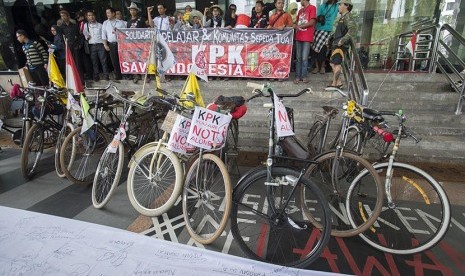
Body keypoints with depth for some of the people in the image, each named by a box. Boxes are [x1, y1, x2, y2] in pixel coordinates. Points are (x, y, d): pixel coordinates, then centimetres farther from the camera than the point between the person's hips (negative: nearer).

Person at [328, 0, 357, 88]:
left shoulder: (348, 17, -9)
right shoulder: (342, 17, 21)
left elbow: (353, 29, -23)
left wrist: (342, 40, -27)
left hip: (341, 46, -10)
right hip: (336, 45, 10)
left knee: (337, 64, -11)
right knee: (332, 63, 11)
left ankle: (334, 84, -9)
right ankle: (338, 82, 16)